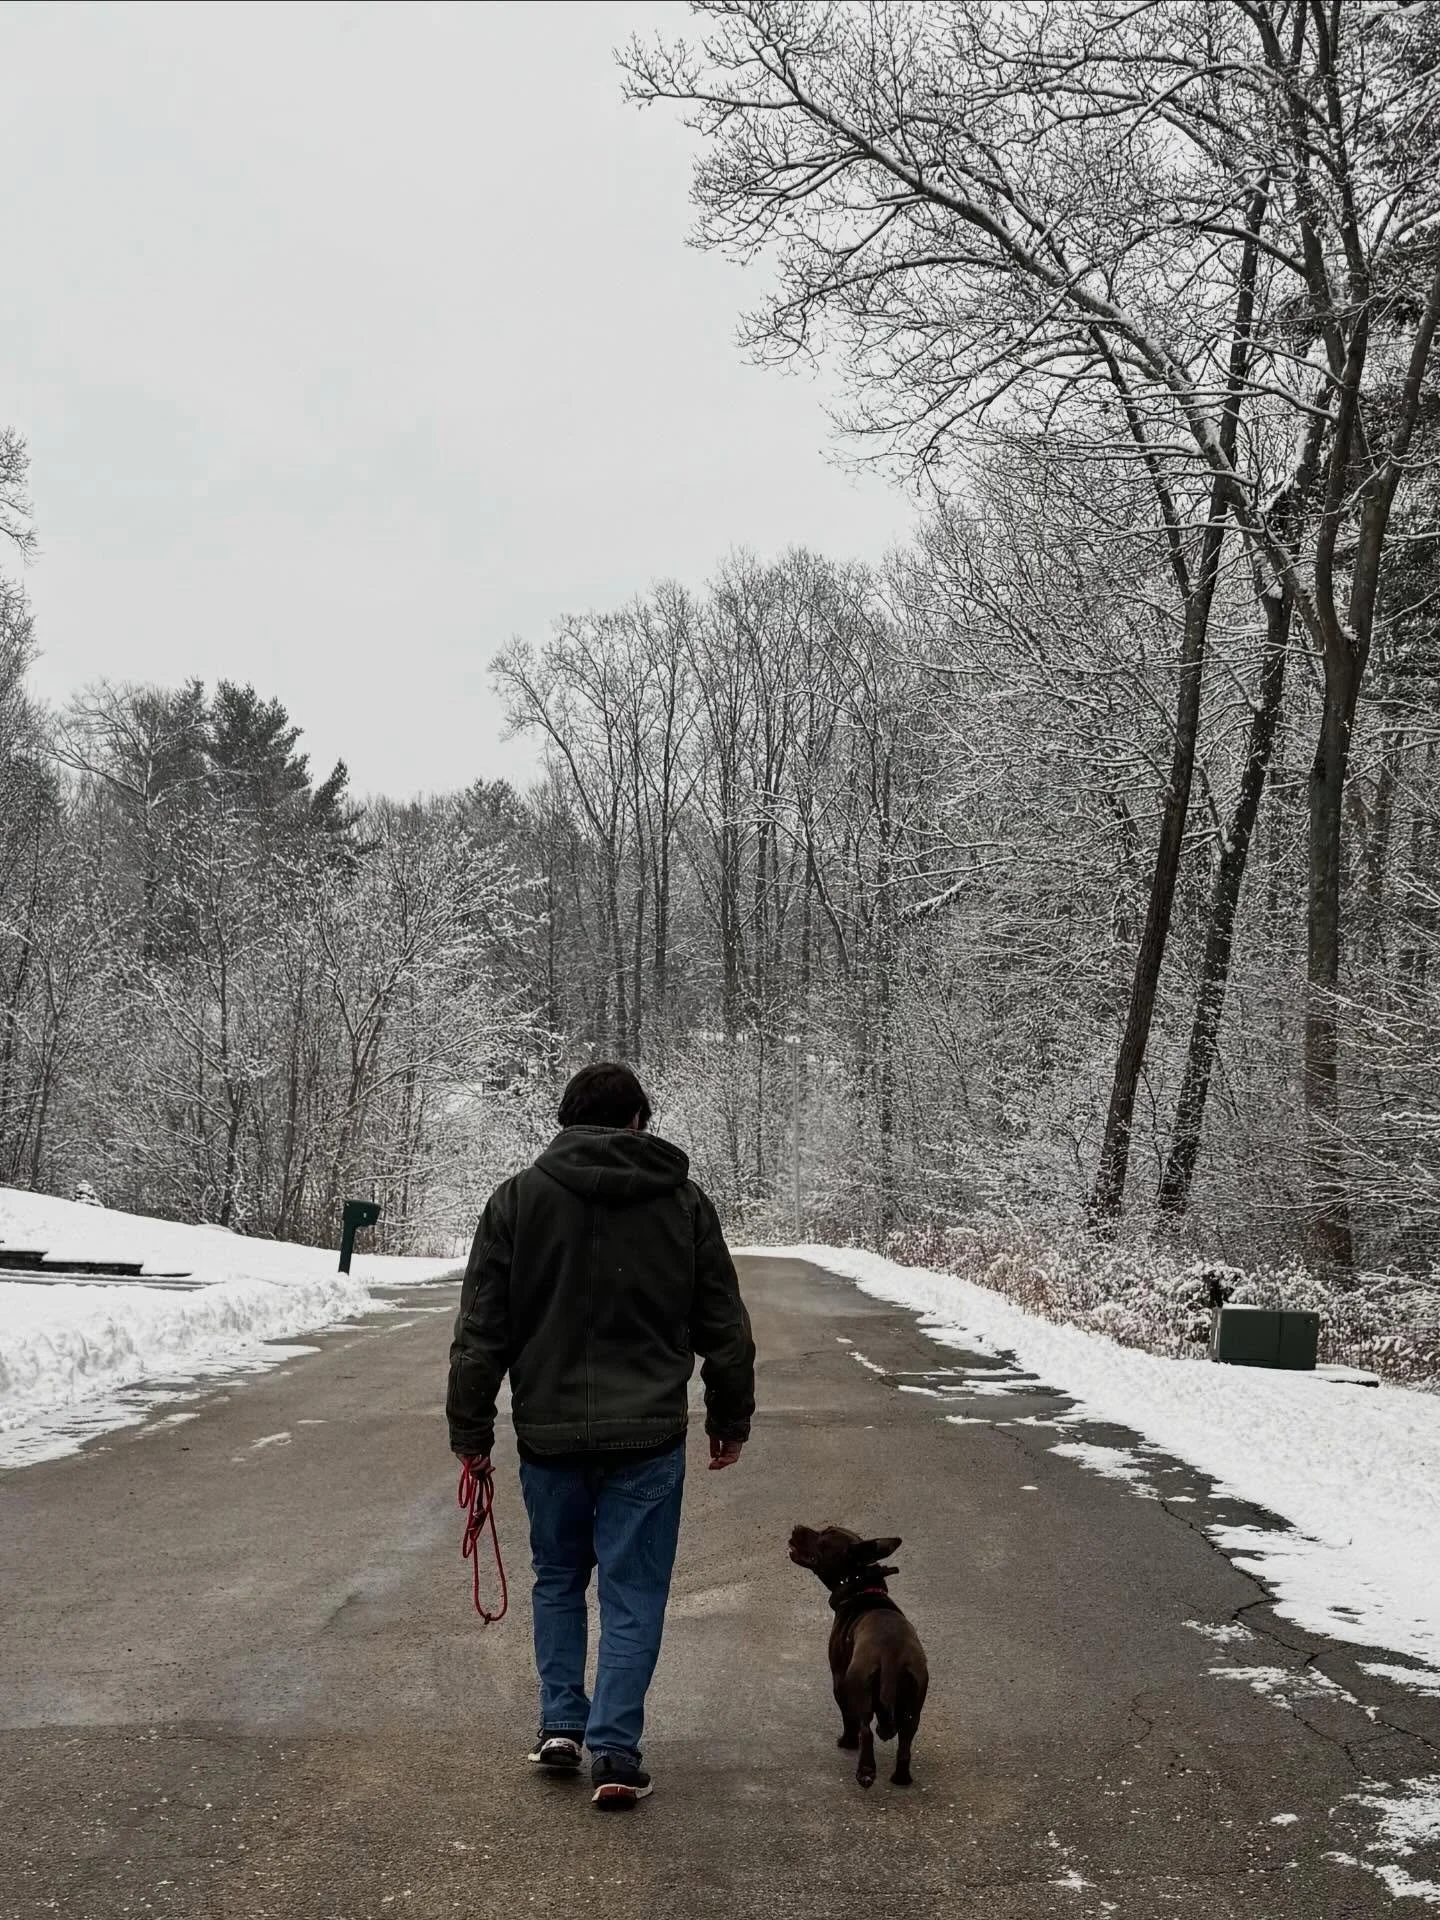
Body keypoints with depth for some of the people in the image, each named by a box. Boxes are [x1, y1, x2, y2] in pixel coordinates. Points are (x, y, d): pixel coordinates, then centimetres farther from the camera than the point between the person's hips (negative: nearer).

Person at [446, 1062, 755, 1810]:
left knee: (558, 1578, 20)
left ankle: (562, 1724, 19)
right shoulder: (684, 1201, 1)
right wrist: (730, 1419, 19)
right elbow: (724, 1329, 7)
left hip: (549, 1432, 1)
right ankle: (613, 1752, 2)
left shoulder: (518, 1198, -2)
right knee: (633, 1593, 6)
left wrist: (471, 1431, 6)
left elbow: (480, 1331, -2)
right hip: (648, 1436, -1)